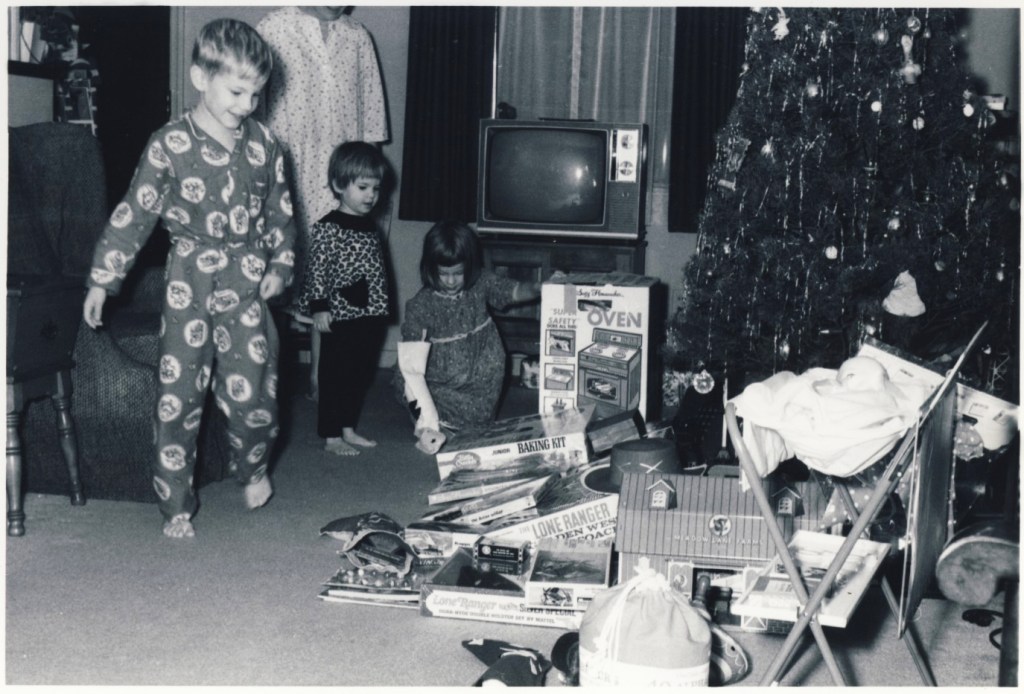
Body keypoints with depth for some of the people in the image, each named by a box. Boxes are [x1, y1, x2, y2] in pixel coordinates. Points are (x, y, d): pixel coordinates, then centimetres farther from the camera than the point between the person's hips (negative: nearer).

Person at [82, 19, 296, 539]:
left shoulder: (263, 144, 3)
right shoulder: (169, 145, -6)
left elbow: (280, 209, 14)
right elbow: (134, 213, -4)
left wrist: (281, 264, 5)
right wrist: (102, 280, -5)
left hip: (247, 281, 2)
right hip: (190, 280, -2)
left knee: (253, 391, 0)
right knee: (179, 396, 2)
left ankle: (253, 468, 32)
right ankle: (176, 506, 15)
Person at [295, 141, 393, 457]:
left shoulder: (370, 225, 12)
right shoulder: (329, 227, -12)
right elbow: (316, 268, -14)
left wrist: (382, 307, 20)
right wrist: (319, 306, -19)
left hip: (371, 316, 8)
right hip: (340, 316, -8)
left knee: (361, 375, 15)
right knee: (335, 376, 1)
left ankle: (348, 429, 27)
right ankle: (331, 437, 10)